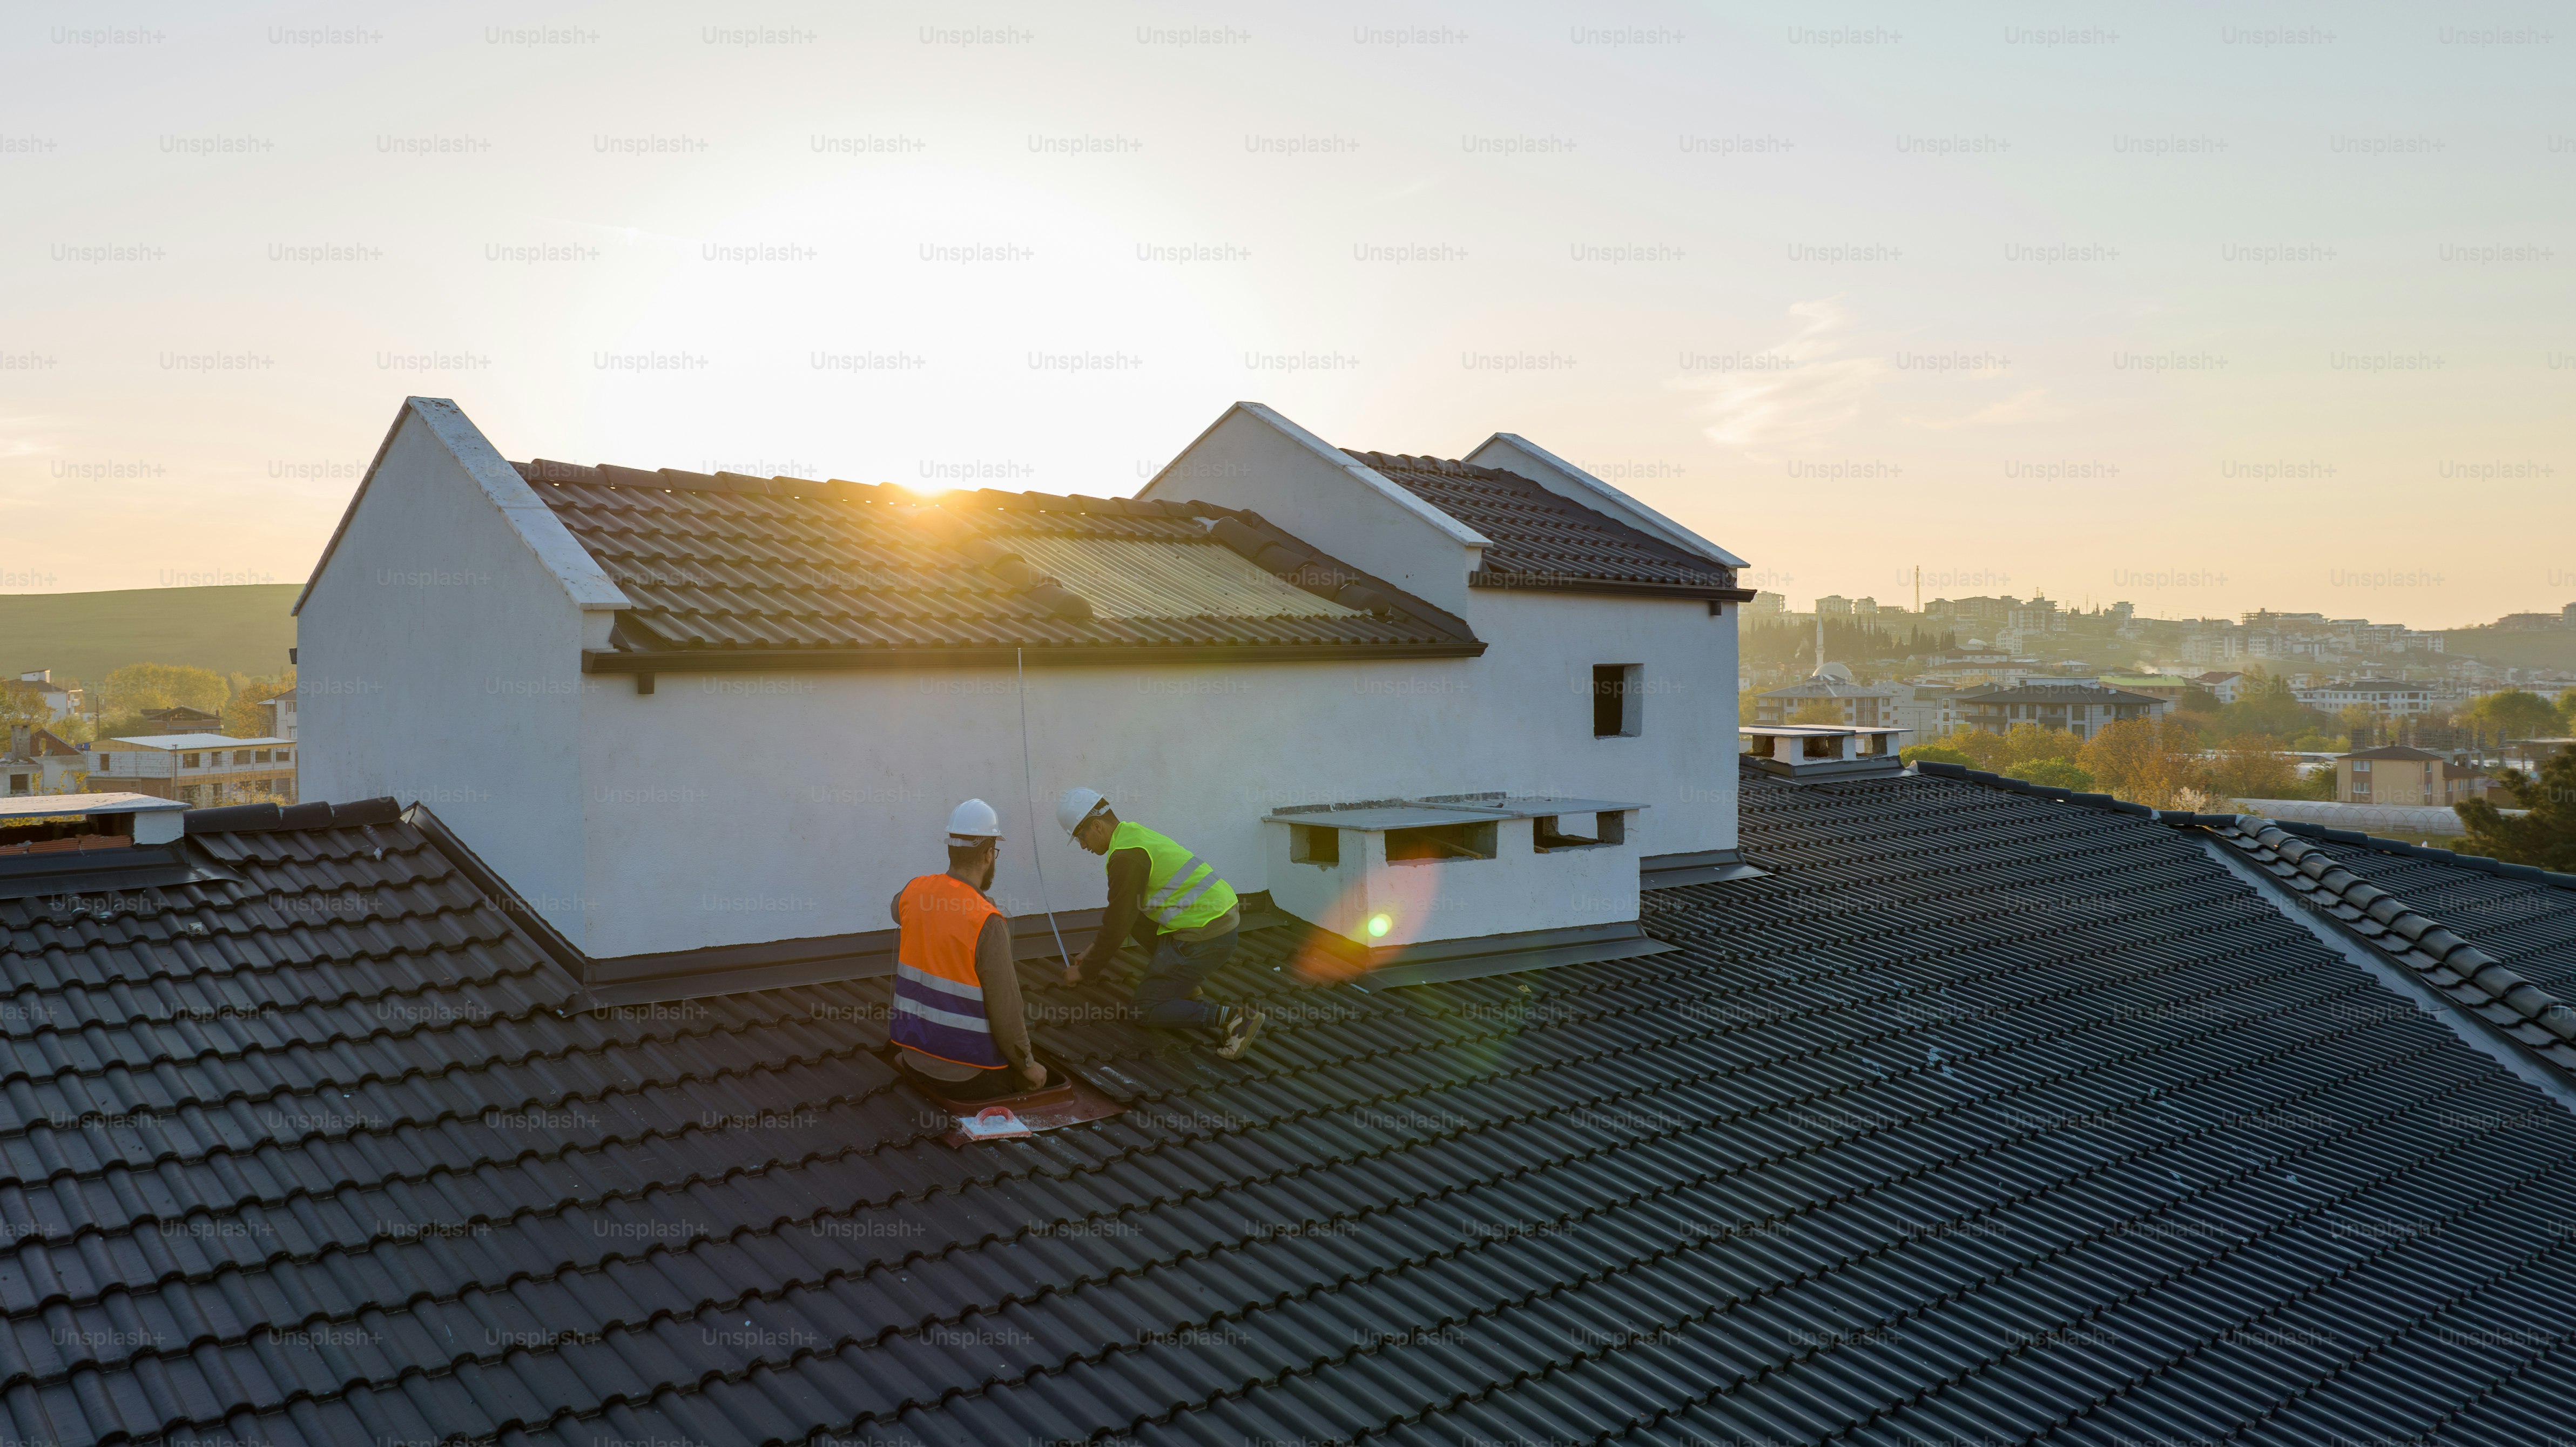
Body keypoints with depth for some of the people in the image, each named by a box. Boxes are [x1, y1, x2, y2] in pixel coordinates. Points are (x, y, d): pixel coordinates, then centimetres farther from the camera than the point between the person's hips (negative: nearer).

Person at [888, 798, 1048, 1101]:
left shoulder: (913, 893, -4)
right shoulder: (989, 923, -23)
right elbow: (1005, 1010, -19)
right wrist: (1027, 1066, -4)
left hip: (915, 1061, 5)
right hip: (969, 1079, -5)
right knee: (1034, 1077, 22)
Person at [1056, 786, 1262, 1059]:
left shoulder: (1126, 856, -15)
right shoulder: (1133, 832, 16)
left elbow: (1117, 926, -10)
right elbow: (1119, 910, 29)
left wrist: (1084, 970, 3)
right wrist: (1095, 947, 32)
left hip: (1204, 938, -10)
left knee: (1148, 1010, 0)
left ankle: (1230, 1018, -14)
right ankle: (1181, 983, 20)